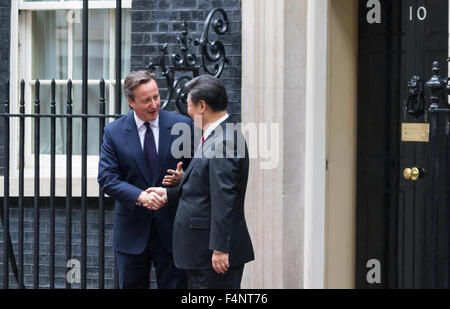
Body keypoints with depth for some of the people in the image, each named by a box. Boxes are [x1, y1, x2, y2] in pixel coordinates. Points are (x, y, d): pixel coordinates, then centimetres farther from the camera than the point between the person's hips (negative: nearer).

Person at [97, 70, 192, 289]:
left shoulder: (182, 125, -1)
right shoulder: (114, 132, -1)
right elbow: (107, 178, -7)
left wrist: (182, 179, -17)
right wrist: (140, 196, -22)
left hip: (171, 227, 0)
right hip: (132, 230, 1)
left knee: (175, 286, 2)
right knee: (131, 286, 9)